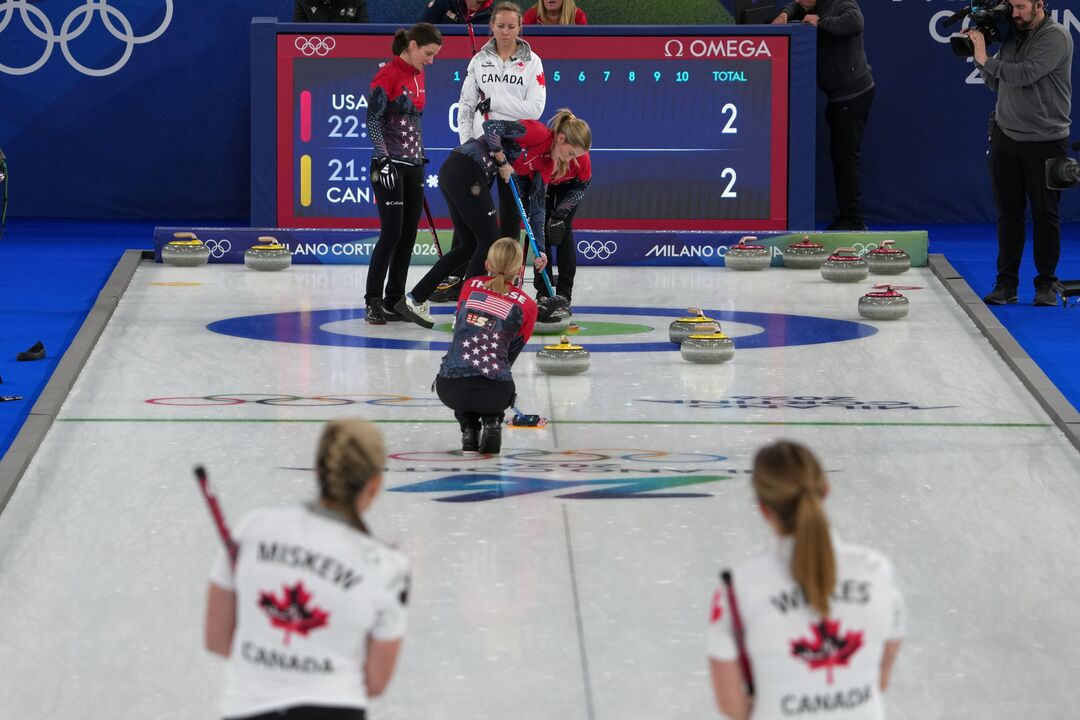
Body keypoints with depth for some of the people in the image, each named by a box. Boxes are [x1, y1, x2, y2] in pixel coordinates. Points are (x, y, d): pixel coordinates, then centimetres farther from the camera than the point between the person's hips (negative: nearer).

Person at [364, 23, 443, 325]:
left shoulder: (418, 76, 12)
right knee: (392, 233, -10)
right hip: (390, 165, -8)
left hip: (413, 164, 8)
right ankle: (373, 303, -4)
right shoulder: (387, 75, -12)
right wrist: (383, 159, -24)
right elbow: (373, 120, -15)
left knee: (408, 236, 7)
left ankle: (395, 301, 13)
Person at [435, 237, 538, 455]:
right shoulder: (526, 306, 8)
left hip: (449, 386, 1)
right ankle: (491, 422, 8)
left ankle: (469, 428, 15)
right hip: (495, 391, -1)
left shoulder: (470, 286, 13)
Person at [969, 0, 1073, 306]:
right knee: (1008, 212, 5)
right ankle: (1006, 283, 9)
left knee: (1045, 213, 1)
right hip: (1006, 136, 6)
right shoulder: (1012, 36, 11)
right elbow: (998, 84, 15)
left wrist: (986, 60, -13)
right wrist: (981, 56, 1)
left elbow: (1025, 74, -23)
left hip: (1044, 141, -6)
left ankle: (1046, 284, 9)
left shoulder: (1056, 36, -11)